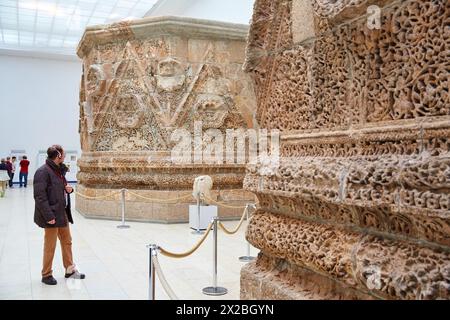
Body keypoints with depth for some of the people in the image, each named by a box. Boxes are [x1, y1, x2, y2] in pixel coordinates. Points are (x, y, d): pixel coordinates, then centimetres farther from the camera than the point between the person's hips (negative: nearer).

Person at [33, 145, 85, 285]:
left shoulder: (58, 170, 11)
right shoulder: (43, 172, -18)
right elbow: (40, 196, -22)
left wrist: (69, 189, 0)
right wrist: (49, 216, -24)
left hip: (62, 213, 9)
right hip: (51, 215, -9)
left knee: (67, 242, 18)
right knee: (50, 246, 5)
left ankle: (70, 269, 31)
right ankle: (46, 275, 20)